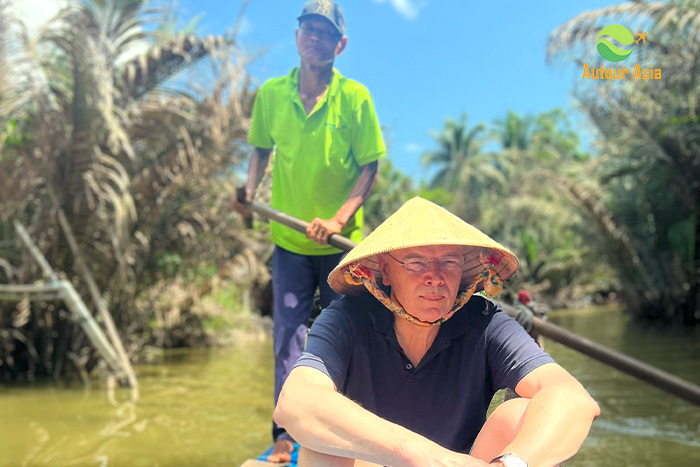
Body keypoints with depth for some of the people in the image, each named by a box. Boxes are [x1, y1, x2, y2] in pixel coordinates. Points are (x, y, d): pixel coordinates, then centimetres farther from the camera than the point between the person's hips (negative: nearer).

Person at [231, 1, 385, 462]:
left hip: (342, 243, -1)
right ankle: (285, 436, 11)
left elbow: (370, 167, -8)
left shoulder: (354, 96, -8)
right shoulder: (271, 93, -1)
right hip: (289, 240, 1)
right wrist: (250, 191, -4)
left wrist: (339, 219, -20)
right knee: (288, 337, 0)